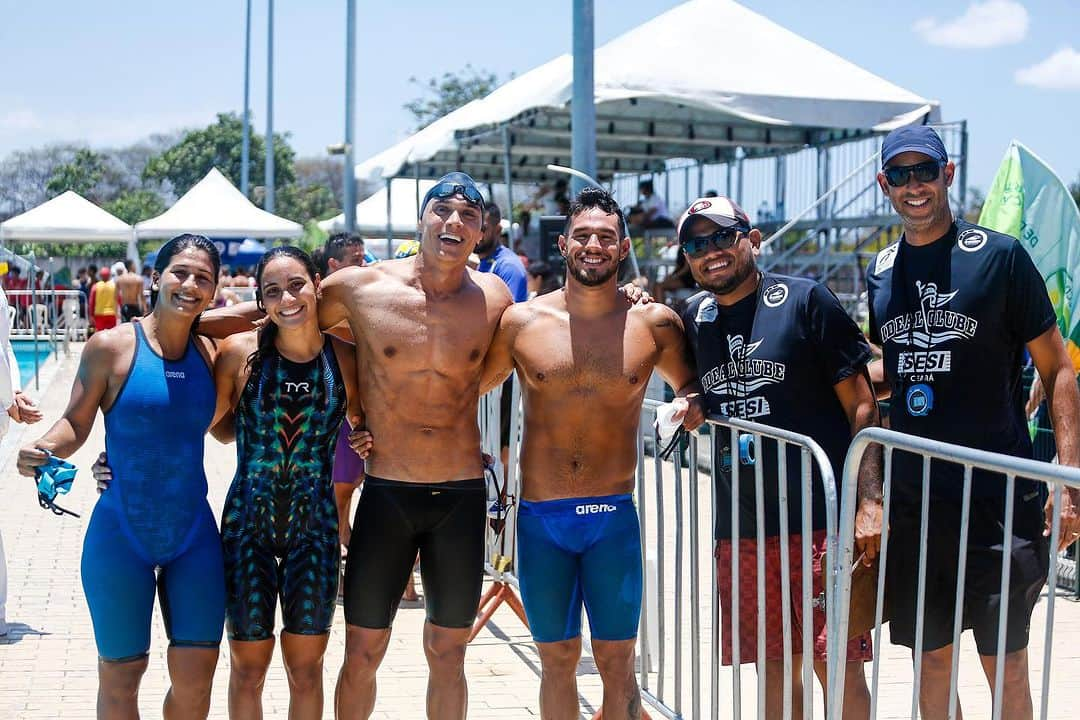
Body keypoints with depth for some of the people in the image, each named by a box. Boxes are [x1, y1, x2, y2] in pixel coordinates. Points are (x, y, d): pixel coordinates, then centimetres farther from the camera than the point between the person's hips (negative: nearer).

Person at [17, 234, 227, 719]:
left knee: (195, 678, 3)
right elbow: (76, 424, -3)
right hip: (120, 535, -3)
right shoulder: (111, 347, -8)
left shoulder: (210, 353, 3)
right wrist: (45, 447, -22)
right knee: (121, 674, 7)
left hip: (193, 535, 3)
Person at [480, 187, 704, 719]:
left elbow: (688, 381, 16)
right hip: (540, 517, 1)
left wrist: (691, 404, -5)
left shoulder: (654, 324, -1)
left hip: (614, 518, 0)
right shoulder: (521, 322, -2)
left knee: (617, 662, 4)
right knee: (557, 660, 10)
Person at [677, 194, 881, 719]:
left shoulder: (805, 300, -5)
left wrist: (869, 502, -15)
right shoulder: (694, 317, 9)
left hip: (820, 519, -5)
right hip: (741, 529, 5)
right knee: (776, 667, 12)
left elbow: (861, 405, -6)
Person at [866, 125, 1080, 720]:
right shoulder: (881, 271, 9)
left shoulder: (999, 256, -6)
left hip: (999, 496, -5)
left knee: (1004, 661, 2)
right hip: (911, 498, 5)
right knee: (931, 657, 13)